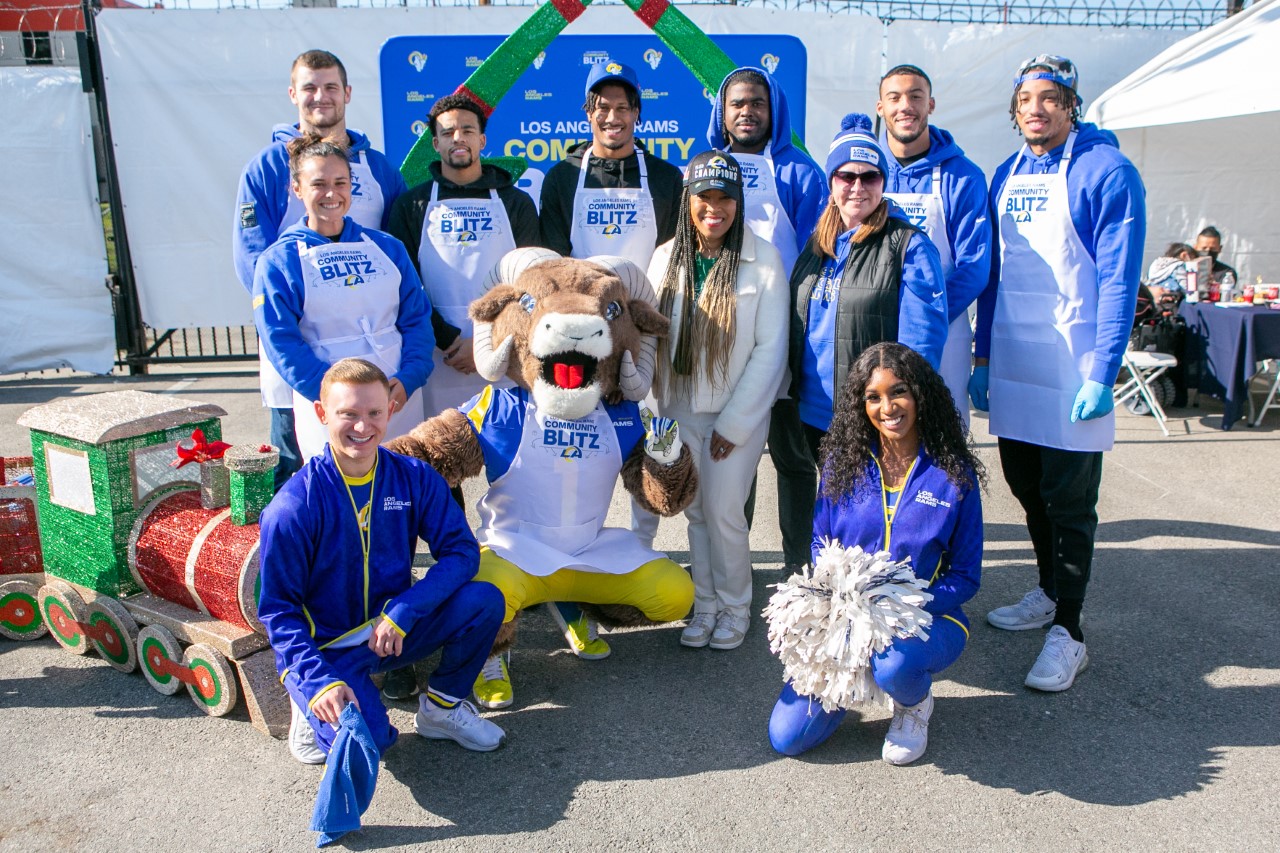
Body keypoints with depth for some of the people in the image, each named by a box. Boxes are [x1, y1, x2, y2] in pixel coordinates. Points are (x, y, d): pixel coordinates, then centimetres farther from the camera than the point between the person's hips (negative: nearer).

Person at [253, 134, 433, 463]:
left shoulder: (387, 247, 9)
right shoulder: (278, 261, 0)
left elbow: (417, 318, 5)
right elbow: (283, 344, -7)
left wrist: (408, 379, -12)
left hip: (401, 397, 3)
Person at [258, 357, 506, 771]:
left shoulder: (414, 478, -7)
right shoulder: (293, 507, -17)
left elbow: (462, 551, -11)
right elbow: (277, 609, -12)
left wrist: (403, 611, -24)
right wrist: (318, 680, -25)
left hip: (395, 630, 4)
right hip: (327, 646, -3)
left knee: (485, 601, -22)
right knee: (367, 740, -30)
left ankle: (442, 706, 4)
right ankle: (312, 704, 7)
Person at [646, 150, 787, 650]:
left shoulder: (763, 260, -9)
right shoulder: (665, 258, 1)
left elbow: (770, 348, -10)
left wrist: (734, 423, -11)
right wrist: (659, 411, -3)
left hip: (740, 412, -3)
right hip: (681, 410, 4)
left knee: (723, 511, -4)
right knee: (695, 510, 10)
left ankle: (735, 606, 20)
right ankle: (705, 603, 28)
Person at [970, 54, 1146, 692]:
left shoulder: (1106, 172, -8)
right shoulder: (1005, 176, 11)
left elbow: (1118, 279, -12)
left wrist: (1102, 374, -18)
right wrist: (982, 357, 11)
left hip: (1072, 368, -6)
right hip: (1012, 364, 6)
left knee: (1068, 501, 0)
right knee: (1026, 484, 16)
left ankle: (1067, 633, 11)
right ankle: (1049, 593, 35)